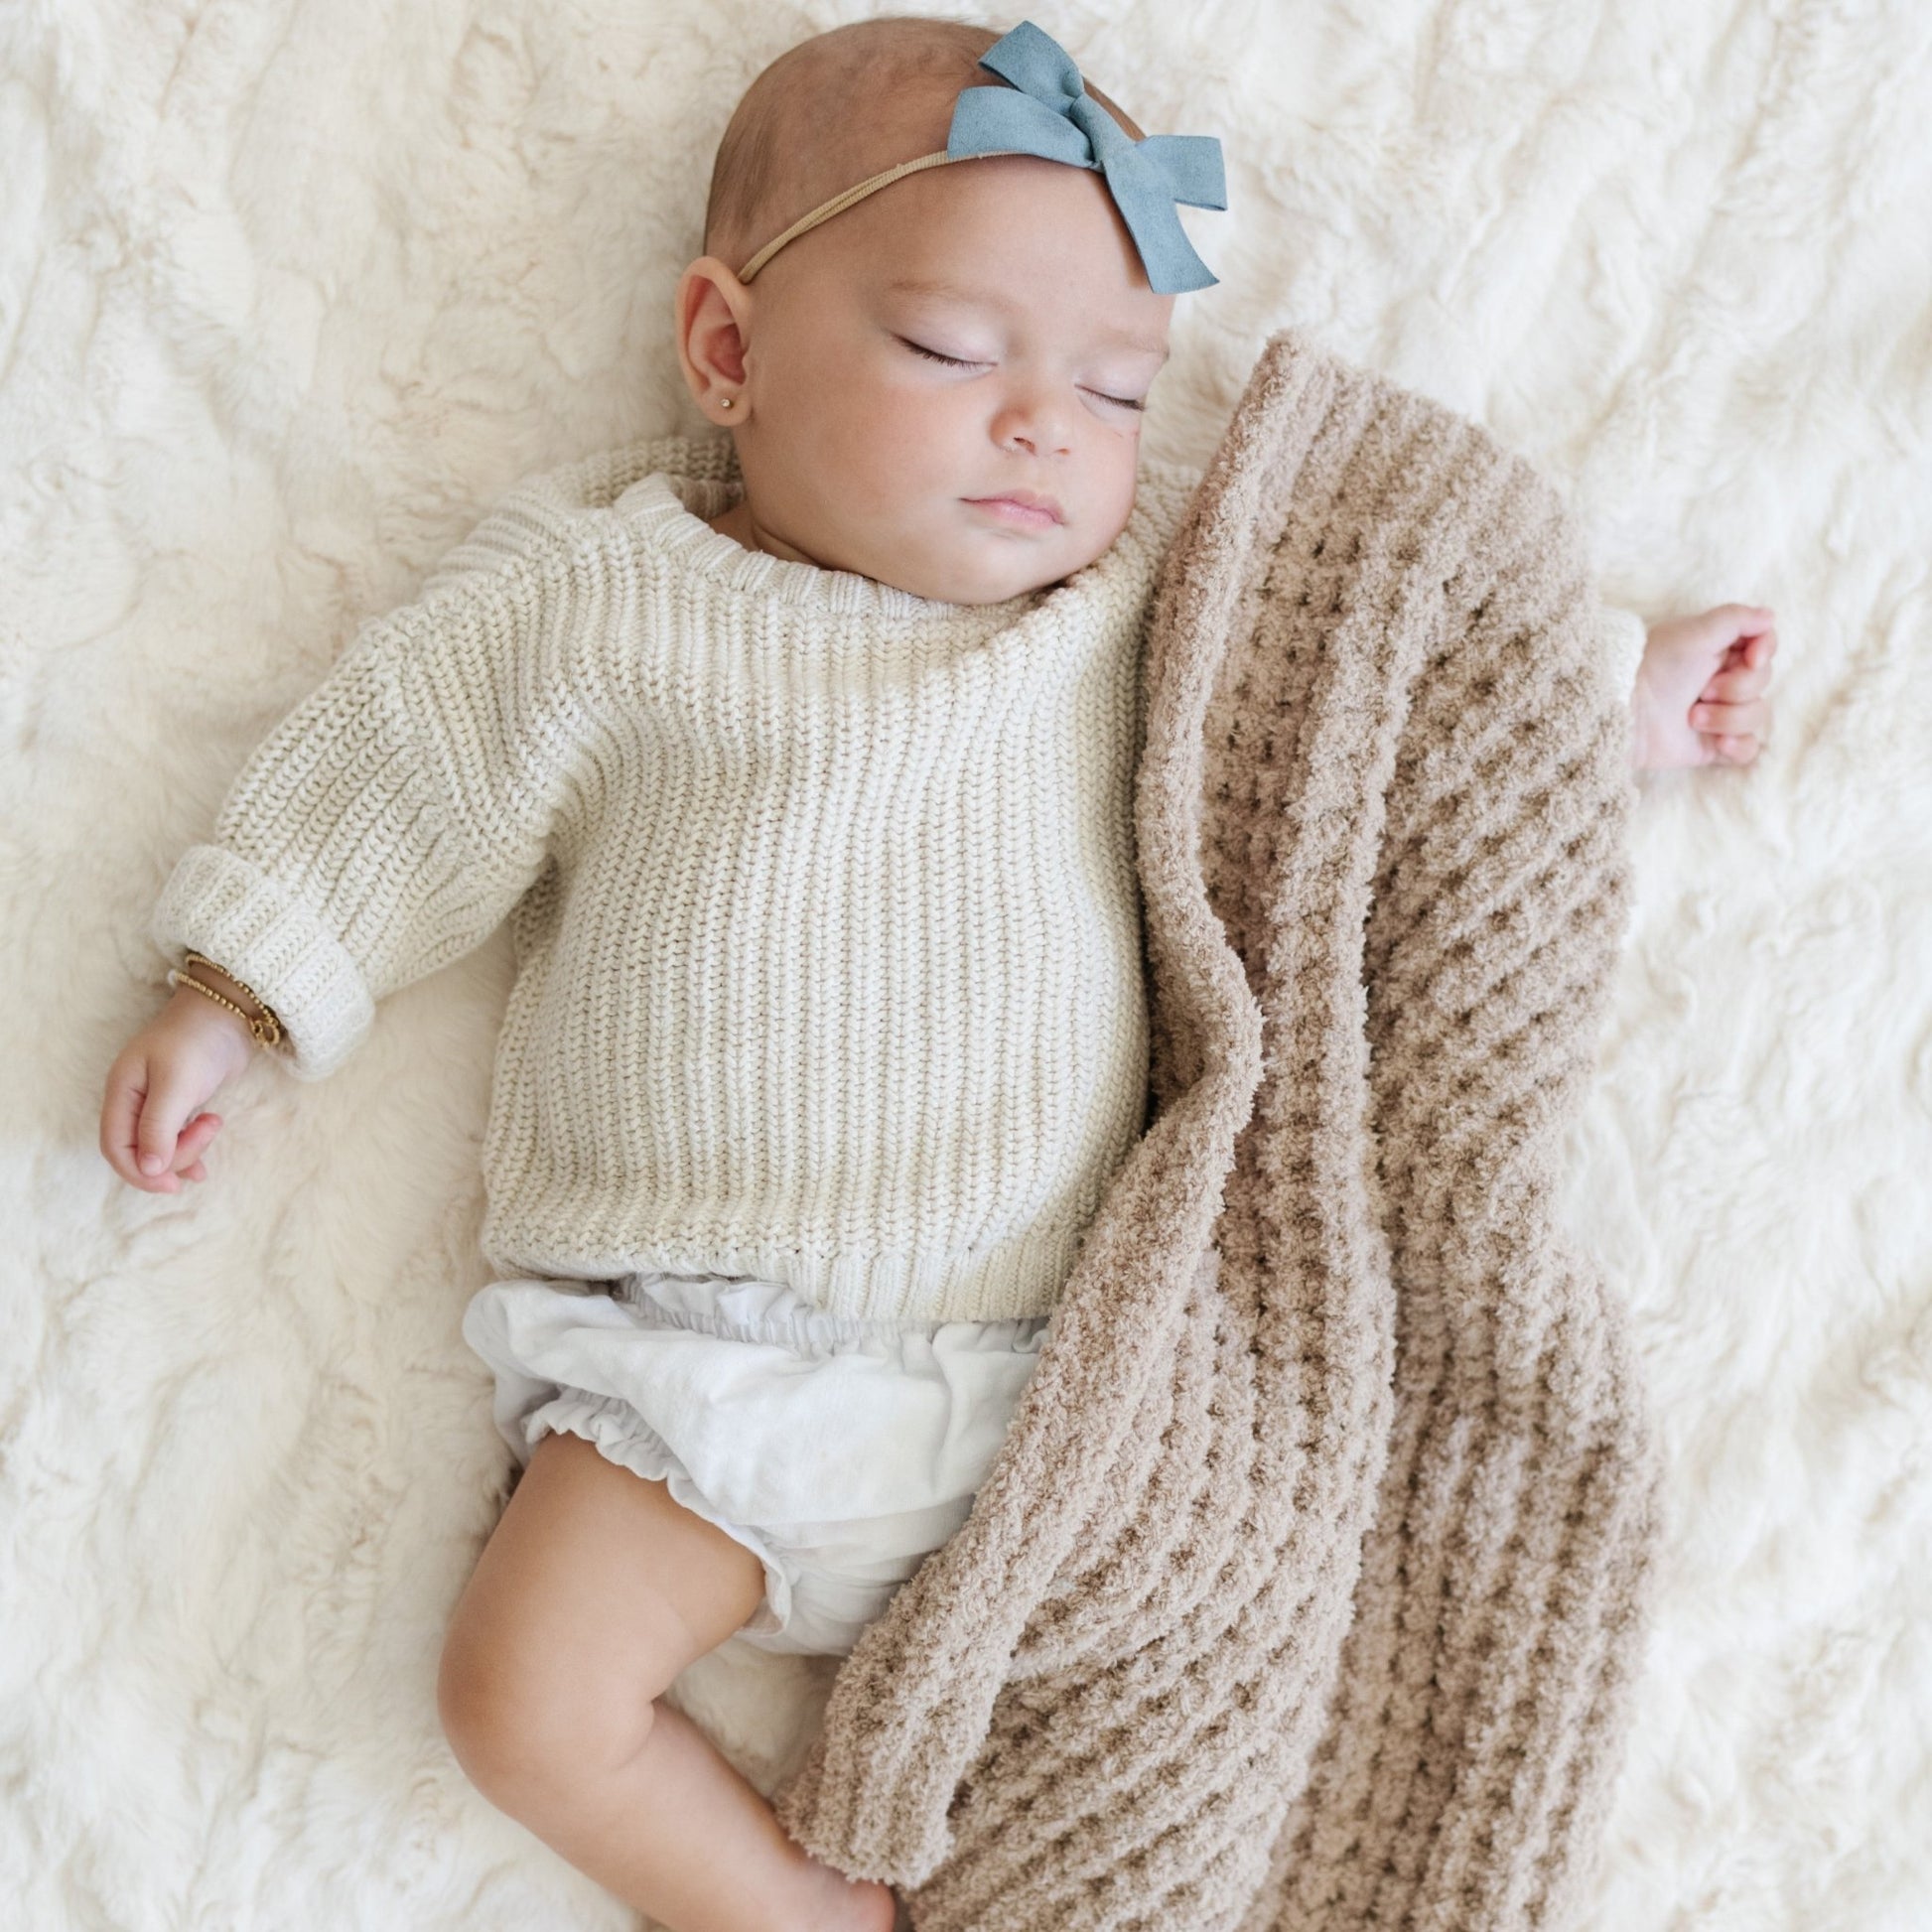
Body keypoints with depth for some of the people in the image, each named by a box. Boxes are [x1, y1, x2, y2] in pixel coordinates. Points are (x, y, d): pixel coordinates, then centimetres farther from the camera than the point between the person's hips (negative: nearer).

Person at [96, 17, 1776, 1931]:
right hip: (696, 1354, -2)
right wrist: (223, 1002, 8)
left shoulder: (1150, 592, 8)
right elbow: (393, 780, 8)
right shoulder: (602, 603, 1)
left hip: (1049, 1373, 2)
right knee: (524, 1701, -13)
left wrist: (1613, 697, 20)